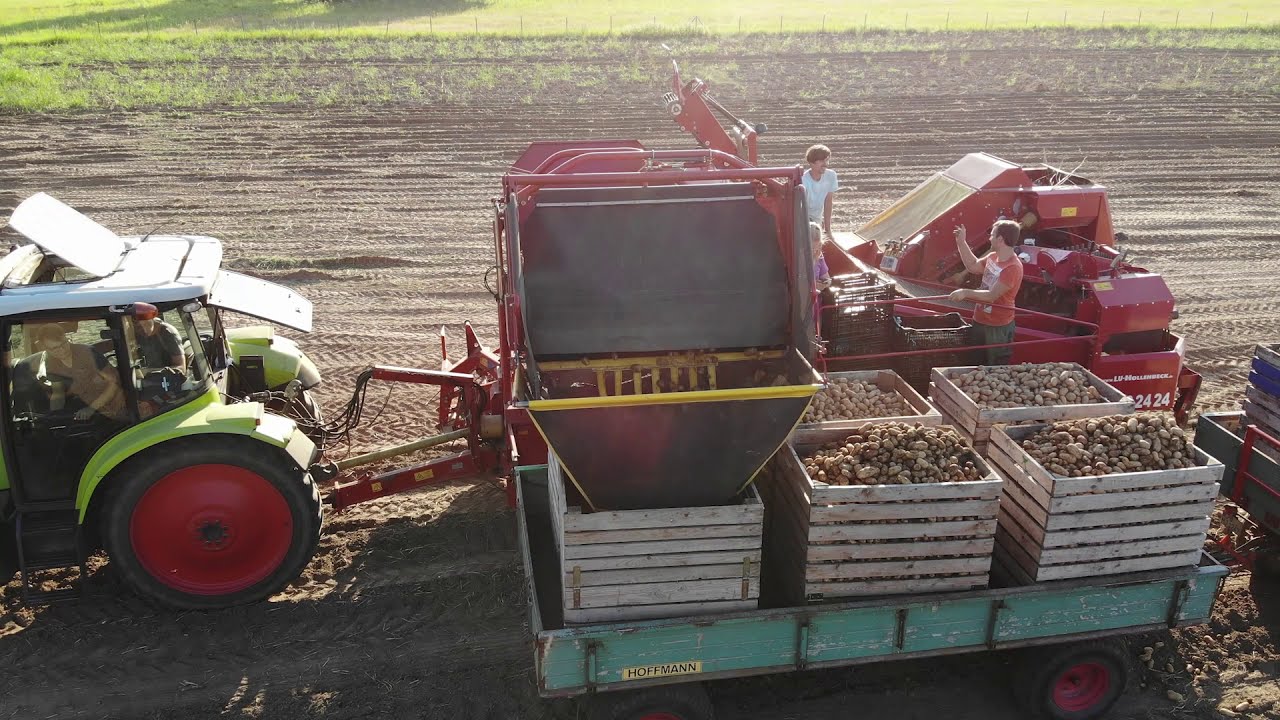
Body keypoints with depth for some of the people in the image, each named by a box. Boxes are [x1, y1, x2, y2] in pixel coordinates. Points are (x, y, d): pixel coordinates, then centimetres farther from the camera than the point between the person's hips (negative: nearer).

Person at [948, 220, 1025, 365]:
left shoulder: (1013, 267, -25)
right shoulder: (993, 257, 1)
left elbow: (992, 295, -27)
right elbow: (973, 267, 17)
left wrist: (965, 293, -27)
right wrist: (961, 243, 10)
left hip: (998, 327, -9)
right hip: (980, 321, 9)